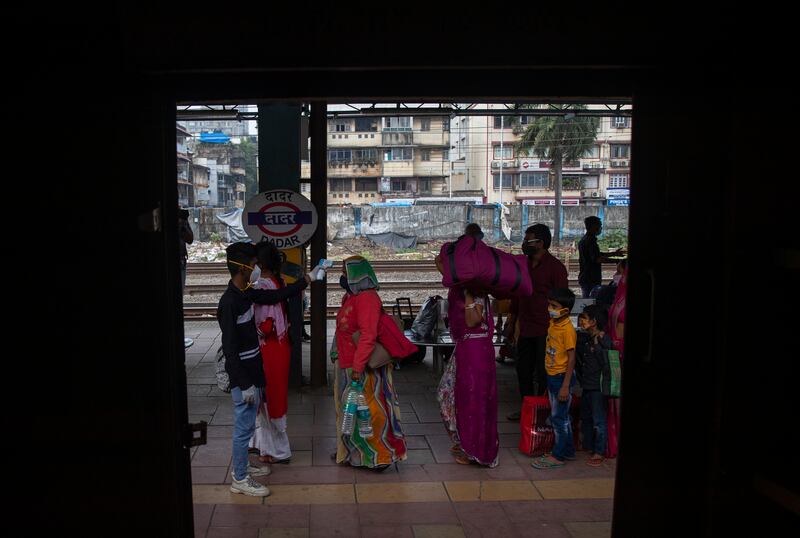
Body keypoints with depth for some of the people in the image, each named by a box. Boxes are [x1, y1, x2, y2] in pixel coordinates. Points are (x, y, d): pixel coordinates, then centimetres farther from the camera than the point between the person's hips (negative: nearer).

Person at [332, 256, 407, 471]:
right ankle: (351, 452, 31)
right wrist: (340, 357, 20)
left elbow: (368, 335, -27)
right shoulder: (351, 296, 13)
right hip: (347, 365, 10)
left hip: (363, 368, -10)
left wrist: (358, 367, -28)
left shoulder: (366, 298, -19)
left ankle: (379, 455, 14)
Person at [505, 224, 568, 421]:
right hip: (526, 329, 7)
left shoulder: (555, 267, -11)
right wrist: (511, 322, 18)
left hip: (545, 330, -7)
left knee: (543, 374, 1)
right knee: (523, 370, 14)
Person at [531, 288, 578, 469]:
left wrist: (565, 386, -20)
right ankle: (568, 450, 29)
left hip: (562, 377, -9)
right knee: (561, 416, 17)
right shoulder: (552, 324, 6)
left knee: (558, 417, 0)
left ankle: (558, 456, 9)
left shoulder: (568, 329, -19)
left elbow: (571, 358, -19)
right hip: (552, 376, 9)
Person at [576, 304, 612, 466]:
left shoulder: (604, 339, -13)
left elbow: (606, 363, -20)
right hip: (587, 385, 8)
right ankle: (590, 448, 28)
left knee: (598, 420, 0)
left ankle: (600, 452, 10)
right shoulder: (584, 338, 10)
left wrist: (597, 344, -23)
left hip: (598, 386, -8)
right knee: (586, 418, 16)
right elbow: (580, 361, 20)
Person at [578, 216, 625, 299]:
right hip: (591, 279, -10)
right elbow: (597, 259, -25)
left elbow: (597, 255, 28)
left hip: (584, 278, 10)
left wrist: (614, 253, 28)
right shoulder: (591, 240, -16)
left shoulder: (584, 239, 16)